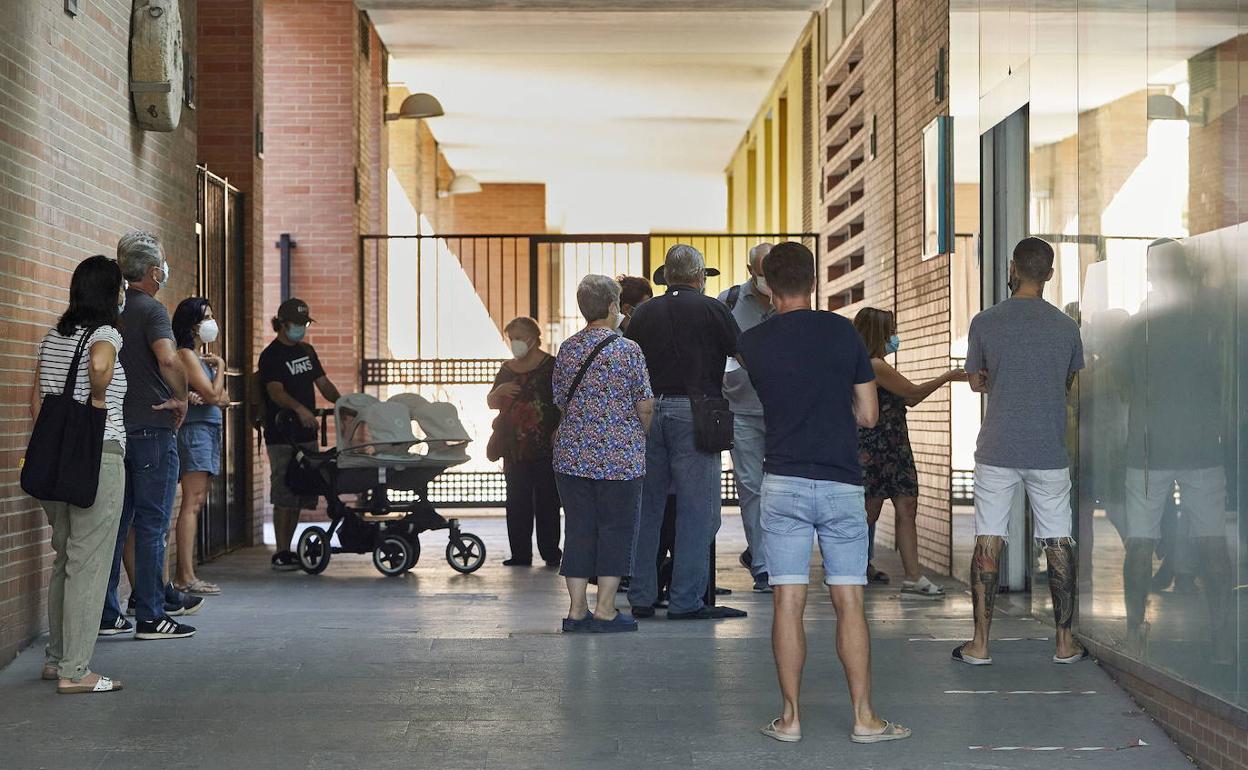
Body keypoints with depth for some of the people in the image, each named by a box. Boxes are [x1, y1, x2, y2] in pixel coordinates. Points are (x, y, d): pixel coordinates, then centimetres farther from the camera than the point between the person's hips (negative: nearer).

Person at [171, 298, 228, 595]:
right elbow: (213, 394, -15)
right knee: (192, 502, -12)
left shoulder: (199, 356, 19)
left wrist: (210, 397, -7)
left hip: (208, 429, 10)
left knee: (197, 502, 8)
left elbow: (222, 398, 15)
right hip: (195, 429, -10)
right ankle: (186, 578, -14)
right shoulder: (185, 354, -10)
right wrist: (220, 366, 0)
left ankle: (186, 574, 9)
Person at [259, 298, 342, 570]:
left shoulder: (307, 351, 17)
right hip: (282, 437, -8)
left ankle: (288, 549, 18)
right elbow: (275, 391, -20)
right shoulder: (271, 356, -7)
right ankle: (281, 553, -3)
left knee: (300, 495, 10)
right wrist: (299, 408, -36)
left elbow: (322, 382, 20)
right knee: (284, 495, -7)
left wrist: (342, 402, 3)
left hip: (306, 434, 8)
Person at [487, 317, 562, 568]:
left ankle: (551, 552, 3)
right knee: (517, 502, 4)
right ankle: (520, 554, 8)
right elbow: (491, 403, 18)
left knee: (546, 502, -3)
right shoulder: (507, 369, 15)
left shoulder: (551, 366, -3)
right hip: (515, 448, 5)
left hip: (545, 448, -5)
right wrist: (500, 391, -3)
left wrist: (559, 431, -18)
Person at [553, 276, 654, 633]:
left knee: (579, 529, 9)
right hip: (620, 456, -5)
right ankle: (605, 610, 3)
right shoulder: (627, 350, -9)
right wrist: (639, 436, 11)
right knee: (616, 529, 3)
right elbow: (645, 406, -7)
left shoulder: (567, 348, 6)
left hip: (572, 453, 5)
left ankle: (577, 609, 10)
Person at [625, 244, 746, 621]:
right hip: (692, 411, -5)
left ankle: (641, 597, 14)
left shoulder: (643, 313, 11)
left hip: (647, 412, 5)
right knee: (697, 508, -1)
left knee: (646, 506, 11)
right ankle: (686, 600, -2)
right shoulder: (711, 310, -2)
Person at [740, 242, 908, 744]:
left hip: (784, 482, 0)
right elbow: (868, 415, 3)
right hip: (841, 483, 0)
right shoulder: (842, 332, -1)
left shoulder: (752, 343, 0)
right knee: (849, 602, 4)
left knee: (788, 602, 3)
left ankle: (791, 717, 6)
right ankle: (864, 717, 6)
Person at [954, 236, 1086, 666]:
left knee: (988, 543, 3)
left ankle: (980, 644, 4)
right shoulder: (1066, 327, 3)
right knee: (1058, 543, 8)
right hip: (1050, 452, 1)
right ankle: (1065, 642, 12)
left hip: (997, 451, -1)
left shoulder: (985, 323, -3)